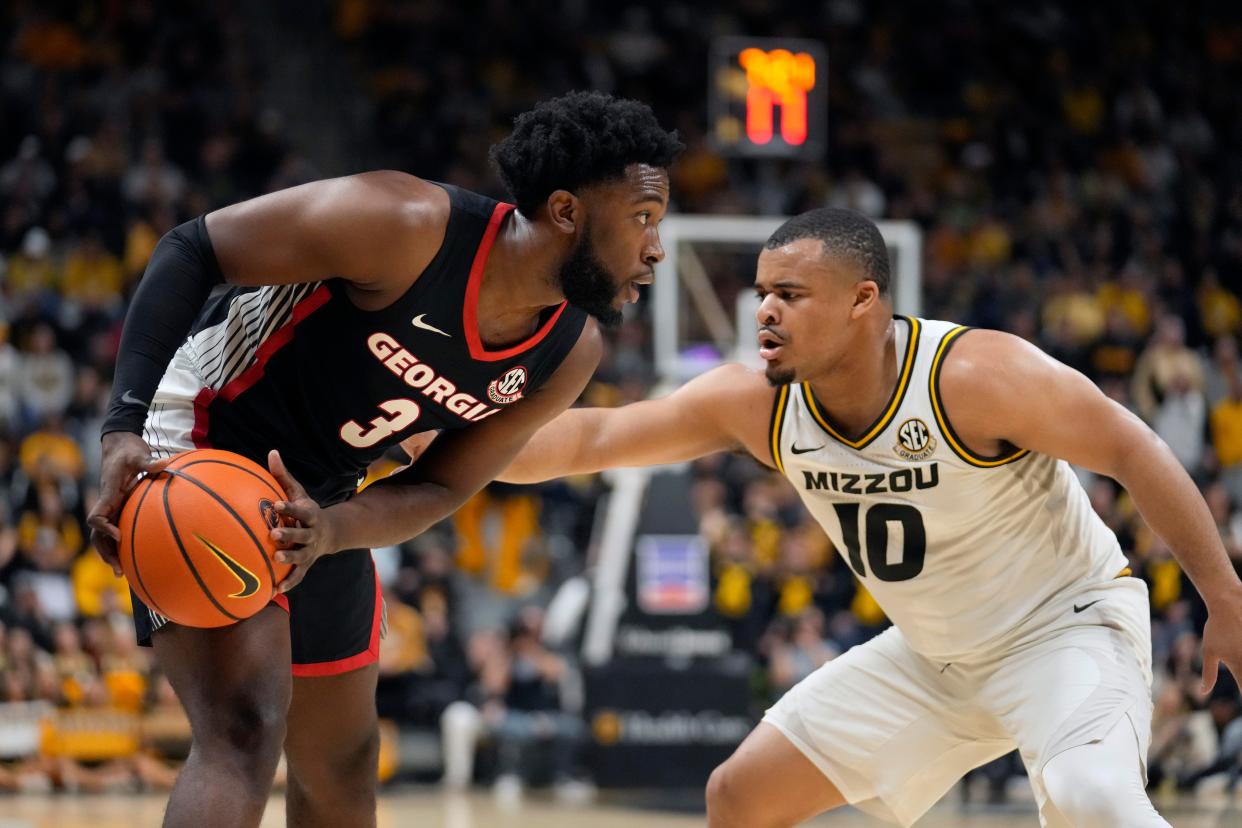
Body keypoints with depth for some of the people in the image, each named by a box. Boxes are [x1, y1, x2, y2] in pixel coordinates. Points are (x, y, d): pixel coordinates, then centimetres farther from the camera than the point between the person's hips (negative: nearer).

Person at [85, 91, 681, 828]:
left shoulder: (571, 355, -8)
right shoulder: (409, 227, -29)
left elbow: (443, 488, -2)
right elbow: (191, 250, -23)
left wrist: (332, 530, -24)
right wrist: (125, 428, -32)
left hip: (316, 503, 8)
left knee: (342, 768, 19)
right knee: (247, 730, -26)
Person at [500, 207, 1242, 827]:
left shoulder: (973, 376, -29)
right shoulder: (756, 405, -13)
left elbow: (1132, 450, -22)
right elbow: (591, 438, -11)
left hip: (1068, 625, -7)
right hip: (934, 654, 7)